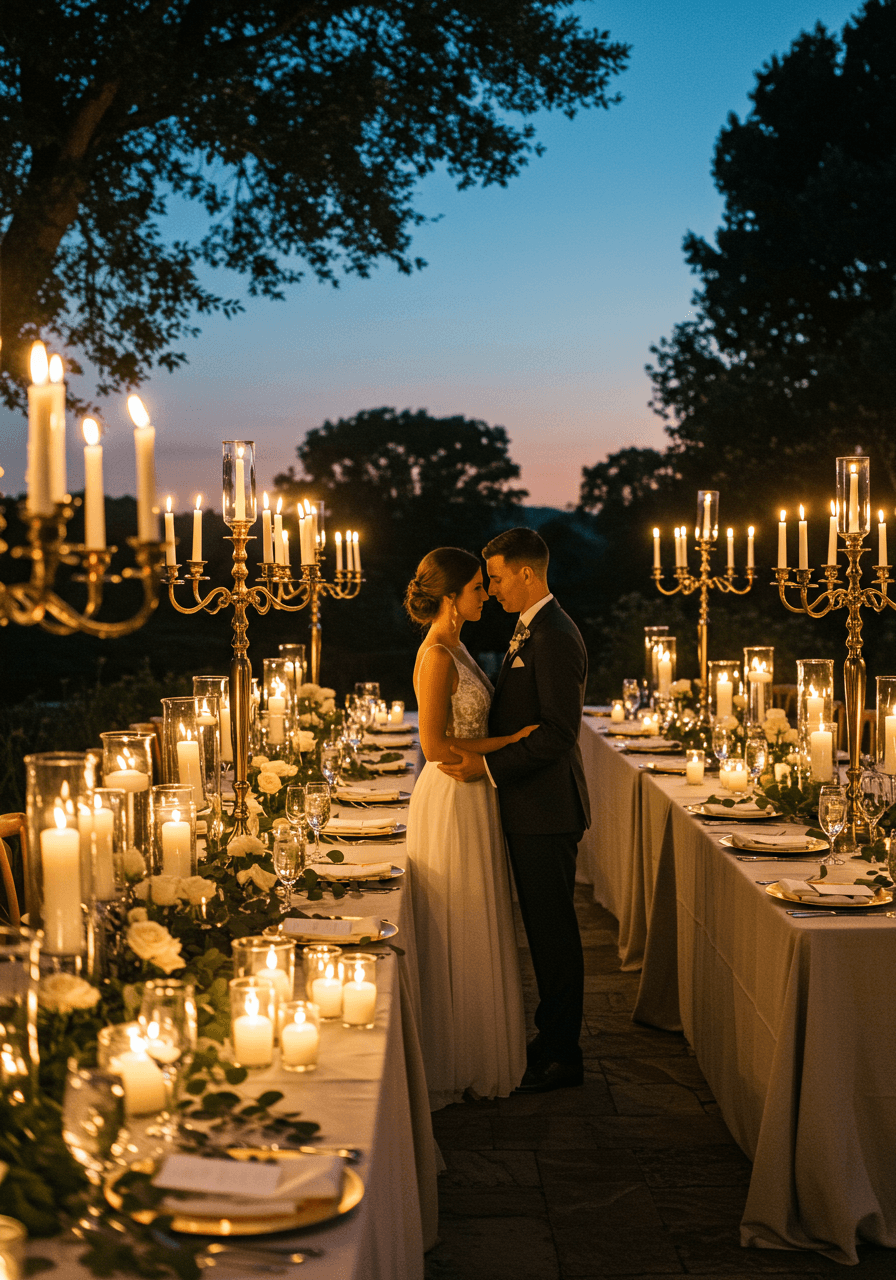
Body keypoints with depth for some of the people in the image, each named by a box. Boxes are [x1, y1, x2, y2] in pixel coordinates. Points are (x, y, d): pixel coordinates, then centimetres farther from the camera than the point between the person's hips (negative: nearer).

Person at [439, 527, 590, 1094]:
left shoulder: (555, 638, -19)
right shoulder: (531, 630, 14)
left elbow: (559, 733, -23)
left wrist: (489, 766, -20)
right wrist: (477, 748, 8)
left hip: (548, 811, -10)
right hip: (531, 808, 10)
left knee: (555, 930, 0)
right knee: (544, 929, 17)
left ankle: (563, 1053, 11)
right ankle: (553, 1036, 28)